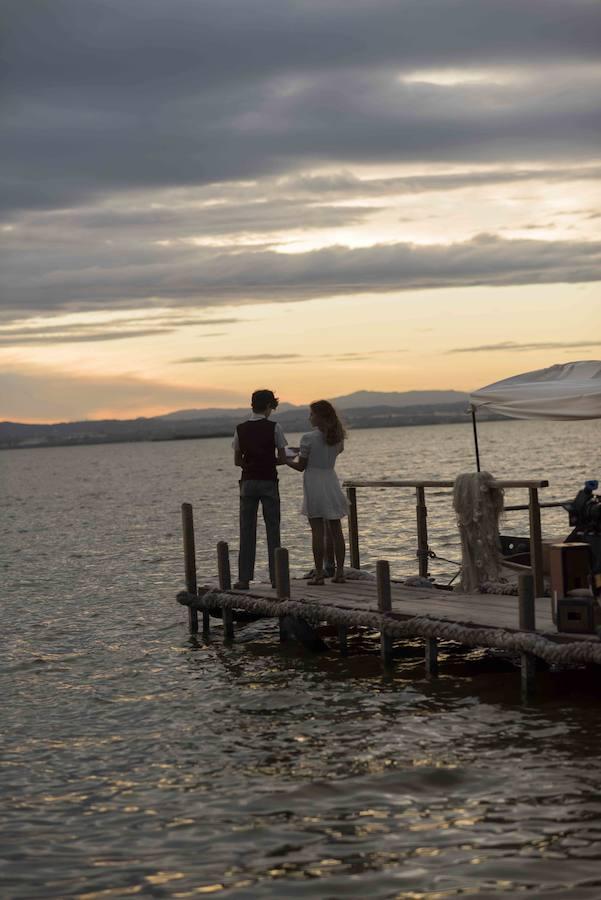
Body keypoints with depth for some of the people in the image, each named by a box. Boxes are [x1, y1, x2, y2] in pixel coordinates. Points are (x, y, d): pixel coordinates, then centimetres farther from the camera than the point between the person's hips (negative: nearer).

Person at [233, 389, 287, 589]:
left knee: (247, 531, 5)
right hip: (268, 482, -2)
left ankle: (244, 578, 2)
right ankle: (276, 576, 6)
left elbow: (237, 461, 5)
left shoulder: (241, 429, 2)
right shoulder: (274, 427, -6)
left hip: (248, 482, 2)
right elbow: (282, 458, -4)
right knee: (272, 530, 6)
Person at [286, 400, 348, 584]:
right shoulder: (337, 437, 4)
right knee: (336, 529, 8)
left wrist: (286, 460, 11)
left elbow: (301, 466, -8)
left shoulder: (308, 438, -13)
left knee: (317, 531, -3)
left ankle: (318, 574, -2)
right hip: (331, 481, 5)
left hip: (314, 483, -5)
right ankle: (339, 571, 10)